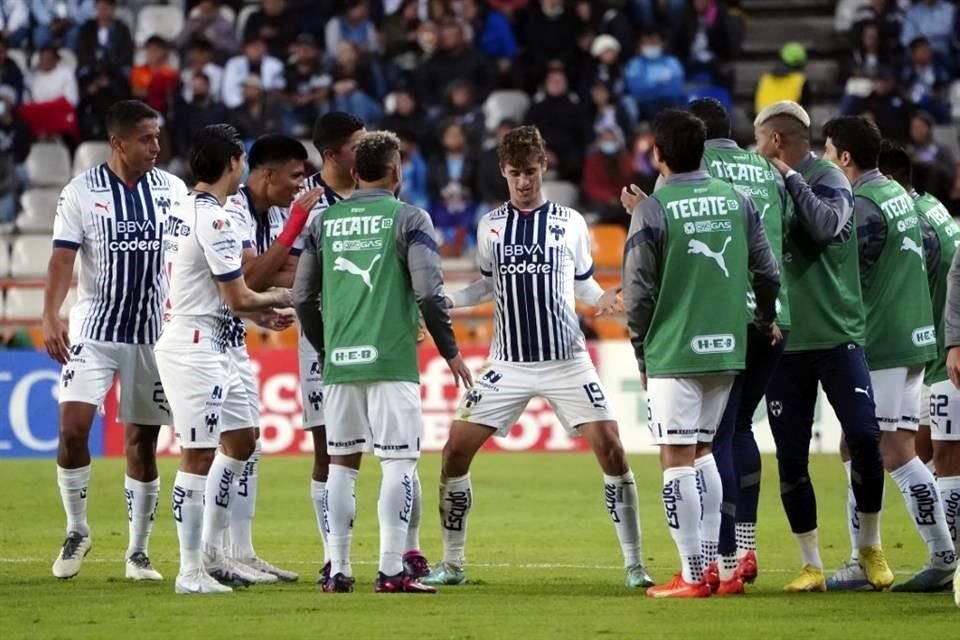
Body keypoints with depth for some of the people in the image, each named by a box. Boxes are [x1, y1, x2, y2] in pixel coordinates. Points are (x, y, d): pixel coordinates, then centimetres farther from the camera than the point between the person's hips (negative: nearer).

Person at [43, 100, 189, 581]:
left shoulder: (172, 190, 3)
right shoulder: (82, 192, -5)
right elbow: (63, 258, -9)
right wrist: (50, 316, -22)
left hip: (152, 334, 2)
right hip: (94, 329, -2)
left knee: (142, 443, 5)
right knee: (73, 428, -15)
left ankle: (138, 551, 14)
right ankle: (76, 532, 4)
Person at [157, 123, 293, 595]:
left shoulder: (183, 211, 13)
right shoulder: (213, 219, -17)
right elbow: (239, 299, -15)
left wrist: (260, 314, 18)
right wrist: (281, 298, 3)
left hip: (209, 348, 10)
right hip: (193, 349, -10)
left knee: (240, 441, 17)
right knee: (198, 456, -7)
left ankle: (213, 555, 21)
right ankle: (191, 571, -4)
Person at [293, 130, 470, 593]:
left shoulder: (324, 221, 10)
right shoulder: (407, 219, -2)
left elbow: (302, 297, 12)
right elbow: (429, 291, -8)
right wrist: (450, 351, 2)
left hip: (339, 361, 4)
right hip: (391, 360, -4)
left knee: (341, 462, 11)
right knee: (399, 462, -1)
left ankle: (337, 570, 9)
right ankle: (391, 571, -7)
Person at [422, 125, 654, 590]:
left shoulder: (570, 223, 2)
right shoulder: (490, 225, 7)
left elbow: (583, 282, 10)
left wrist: (605, 299, -11)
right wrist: (446, 300, 0)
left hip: (567, 361, -2)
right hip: (508, 364, 2)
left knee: (610, 450, -13)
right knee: (455, 451, -6)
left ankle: (634, 565, -4)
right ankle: (452, 564, 7)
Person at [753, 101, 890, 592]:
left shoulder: (827, 179, -5)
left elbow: (827, 225, -24)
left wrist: (790, 177, -16)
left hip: (837, 334, -5)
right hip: (783, 340, 5)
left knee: (864, 437, -11)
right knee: (791, 458, 3)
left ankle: (870, 548, 9)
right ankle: (811, 565, 13)